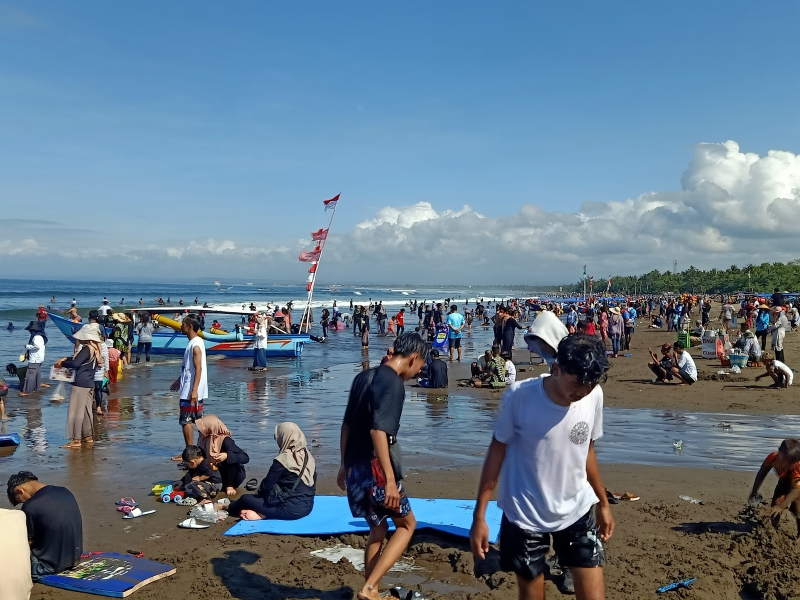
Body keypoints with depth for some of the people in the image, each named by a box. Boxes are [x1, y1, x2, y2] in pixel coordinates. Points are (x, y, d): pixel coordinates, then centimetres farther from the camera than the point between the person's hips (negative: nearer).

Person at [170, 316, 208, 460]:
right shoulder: (195, 342, 12)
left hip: (191, 391, -10)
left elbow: (198, 369, -22)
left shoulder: (195, 345, -18)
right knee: (198, 420, 14)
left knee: (186, 421, -4)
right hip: (189, 388, 10)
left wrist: (194, 390, -26)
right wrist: (179, 380, 27)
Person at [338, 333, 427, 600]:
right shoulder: (394, 383, -15)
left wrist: (344, 464, 23)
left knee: (378, 528, 21)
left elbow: (347, 425, 15)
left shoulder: (364, 377, 11)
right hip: (375, 468, -8)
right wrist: (390, 479, -24)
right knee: (407, 523, 10)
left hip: (355, 468, 8)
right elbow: (378, 431, -25)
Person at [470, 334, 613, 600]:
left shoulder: (594, 396, -9)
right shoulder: (520, 396, -20)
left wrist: (603, 501, 17)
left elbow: (586, 450, 7)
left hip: (578, 511, 3)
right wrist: (479, 515, -9)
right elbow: (498, 450, -9)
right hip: (525, 515, -2)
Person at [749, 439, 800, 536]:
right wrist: (754, 492, -16)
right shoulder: (773, 457, -33)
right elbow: (762, 473, -18)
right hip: (784, 482, 4)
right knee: (775, 504, -4)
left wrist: (781, 506, -52)